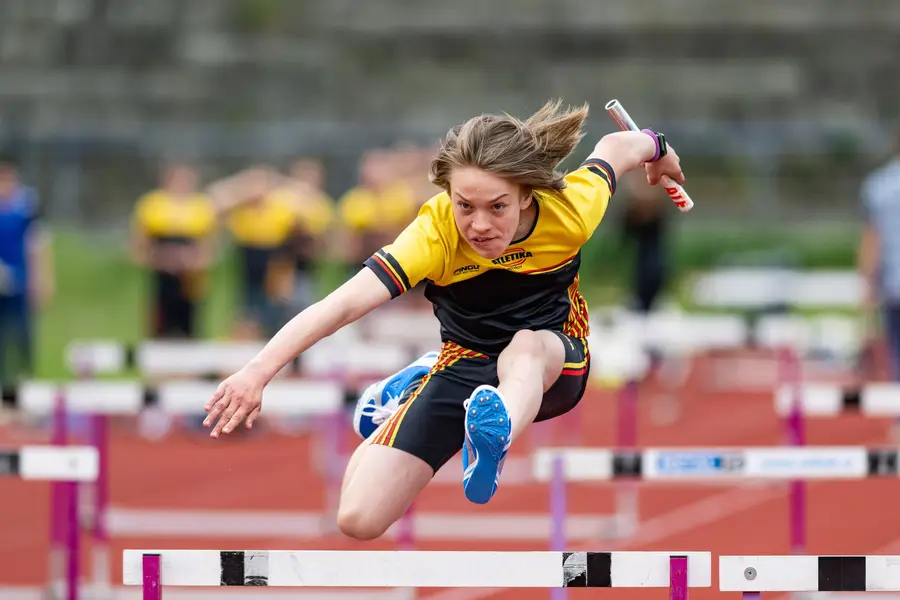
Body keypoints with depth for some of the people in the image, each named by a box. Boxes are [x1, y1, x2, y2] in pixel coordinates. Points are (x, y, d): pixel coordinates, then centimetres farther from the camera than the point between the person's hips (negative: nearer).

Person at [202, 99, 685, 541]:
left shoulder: (570, 211, -25)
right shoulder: (435, 232, -30)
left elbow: (615, 147, -1)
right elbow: (346, 303, -42)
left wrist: (658, 151, 23)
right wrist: (258, 370, -56)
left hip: (554, 365, 0)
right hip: (464, 368, 0)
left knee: (526, 345, -39)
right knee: (359, 520, -10)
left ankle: (494, 434, -73)